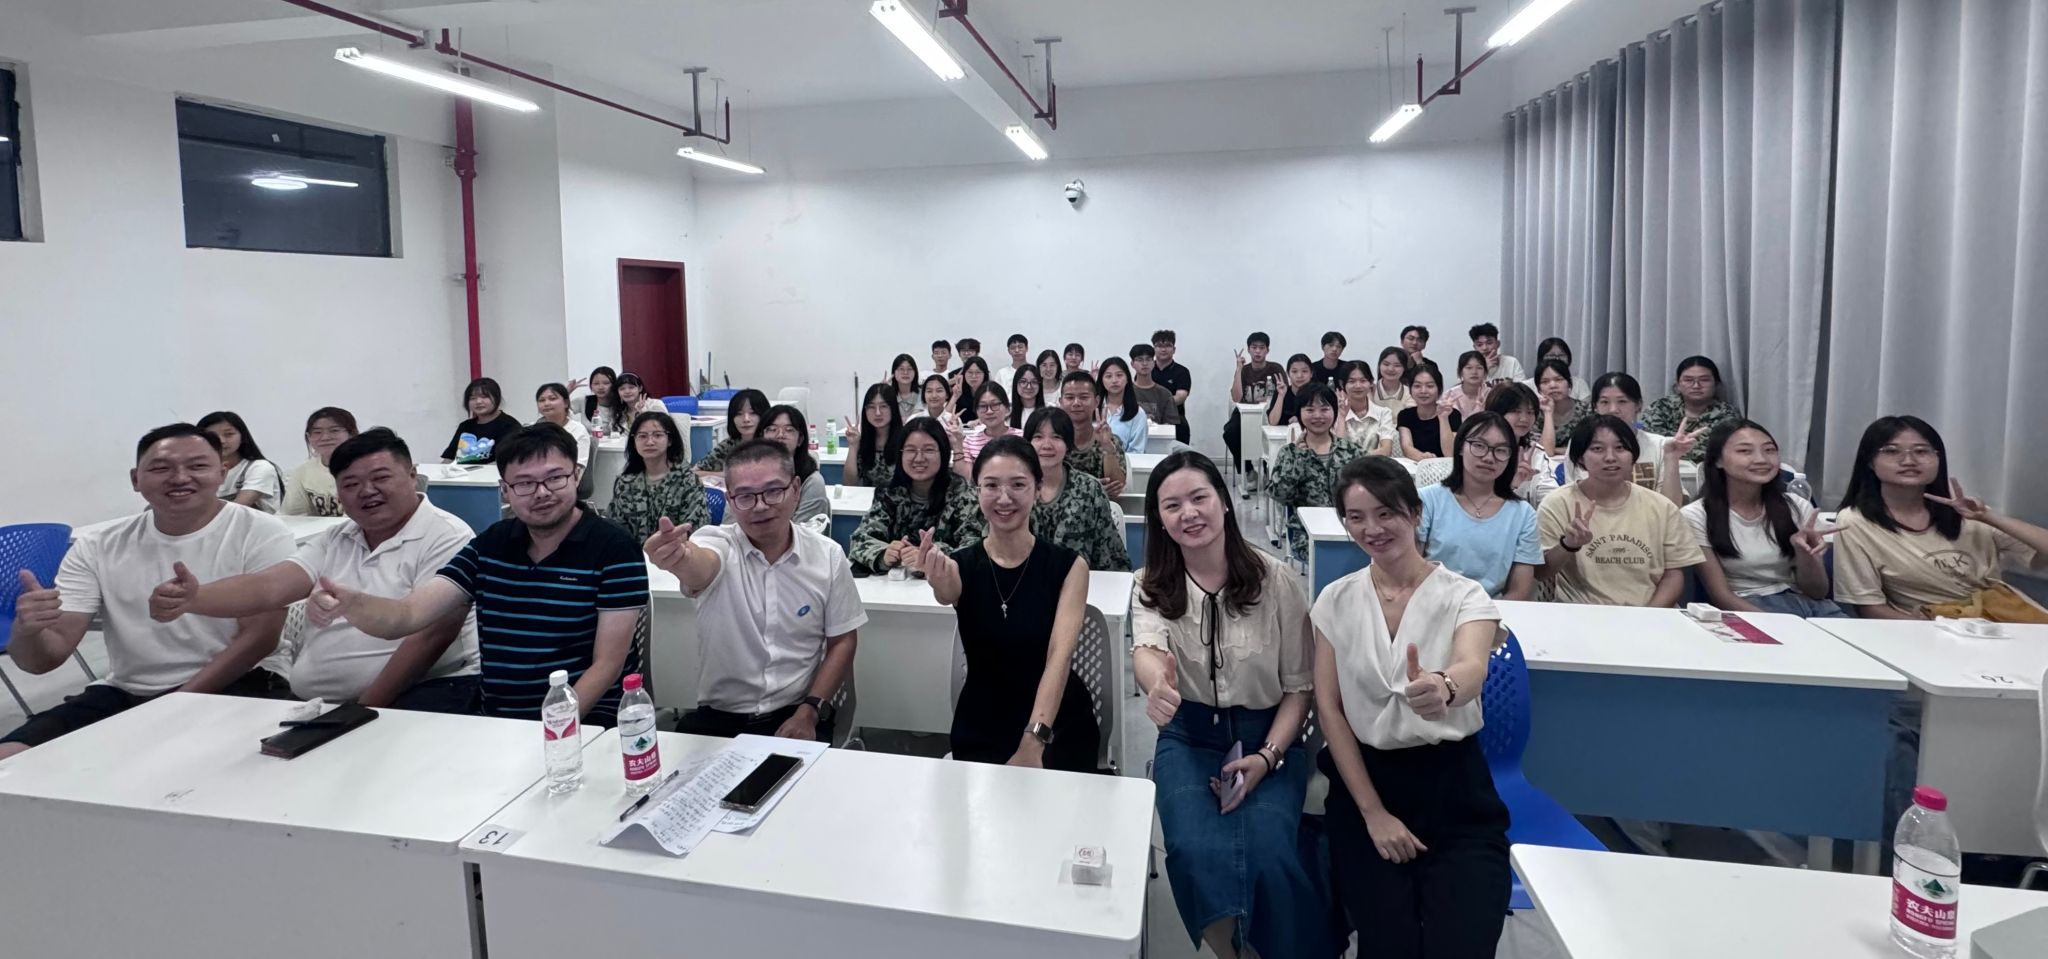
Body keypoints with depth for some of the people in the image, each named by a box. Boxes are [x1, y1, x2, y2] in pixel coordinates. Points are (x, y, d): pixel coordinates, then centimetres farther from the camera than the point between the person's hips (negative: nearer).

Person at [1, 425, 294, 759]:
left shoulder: (261, 533, -6)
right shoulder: (97, 549, 5)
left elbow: (259, 637, -10)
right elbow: (44, 659, 0)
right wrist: (27, 629, -24)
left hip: (238, 688, -5)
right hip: (125, 694, 5)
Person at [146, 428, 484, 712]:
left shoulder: (446, 537, -5)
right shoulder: (333, 541, 17)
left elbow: (429, 635, -13)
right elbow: (268, 587, 1)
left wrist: (366, 711, -15)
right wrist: (194, 598, -18)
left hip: (421, 690, -6)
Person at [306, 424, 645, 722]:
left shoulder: (614, 550, -8)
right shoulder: (490, 545, 8)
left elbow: (607, 664, -10)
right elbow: (407, 615, -2)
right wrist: (350, 604, -22)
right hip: (497, 722, 5)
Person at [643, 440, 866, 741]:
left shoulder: (828, 555, -3)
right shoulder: (717, 543, -8)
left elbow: (842, 642, 4)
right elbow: (700, 568, -33)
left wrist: (809, 712, -7)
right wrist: (681, 558, -56)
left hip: (795, 715, 0)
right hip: (718, 717, 0)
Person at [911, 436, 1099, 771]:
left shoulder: (1069, 566, -6)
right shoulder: (961, 565, -2)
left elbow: (1060, 656, -18)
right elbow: (947, 595, -26)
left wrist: (1033, 742, -31)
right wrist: (941, 584, -50)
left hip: (1059, 728, -1)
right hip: (981, 731, 1)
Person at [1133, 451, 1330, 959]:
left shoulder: (1275, 579, -7)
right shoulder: (1152, 584, -4)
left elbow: (1300, 684, -1)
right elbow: (1146, 650, -25)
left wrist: (1267, 755, -15)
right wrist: (1157, 683, -50)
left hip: (1268, 736, -1)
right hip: (1189, 737, 1)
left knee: (1266, 854, -25)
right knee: (1196, 852, -26)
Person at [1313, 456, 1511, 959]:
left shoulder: (1465, 596, -6)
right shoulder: (1336, 601, 0)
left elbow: (1471, 669, -27)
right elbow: (1329, 707, -2)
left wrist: (1443, 688, -52)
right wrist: (1373, 812, -9)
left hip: (1453, 786, -1)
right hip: (1366, 782, 1)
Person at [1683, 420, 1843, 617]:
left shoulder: (1798, 508, 8)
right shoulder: (1697, 516, -5)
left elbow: (1818, 592, 7)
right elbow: (1721, 596, -7)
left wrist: (1803, 551, -13)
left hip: (1809, 604, 4)